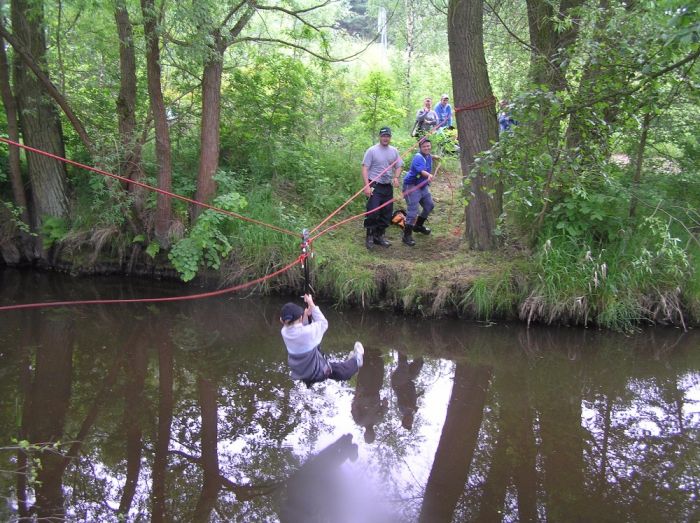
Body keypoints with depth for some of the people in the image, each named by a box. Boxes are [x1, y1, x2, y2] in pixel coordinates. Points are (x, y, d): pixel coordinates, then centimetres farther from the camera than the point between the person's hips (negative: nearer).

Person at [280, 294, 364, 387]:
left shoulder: (284, 332, -16)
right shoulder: (308, 331, -33)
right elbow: (323, 323, -11)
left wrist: (306, 315, -8)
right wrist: (312, 304, -10)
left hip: (300, 374, 6)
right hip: (317, 373, -6)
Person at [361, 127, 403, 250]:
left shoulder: (393, 151, 8)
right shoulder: (372, 151, -8)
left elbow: (398, 166, 15)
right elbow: (365, 169, -10)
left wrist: (396, 177, -6)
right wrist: (367, 186, -18)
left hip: (388, 186, 6)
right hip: (374, 186, -6)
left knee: (386, 213, 9)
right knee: (372, 212, -10)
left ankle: (379, 235, 22)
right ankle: (370, 237, 3)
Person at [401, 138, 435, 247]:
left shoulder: (429, 157, 8)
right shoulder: (418, 157, -21)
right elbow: (420, 170, -40)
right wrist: (428, 175, -57)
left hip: (423, 185, 10)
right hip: (411, 186, -10)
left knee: (429, 205, 21)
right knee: (412, 210, -14)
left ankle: (418, 226, 41)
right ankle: (407, 236, -9)